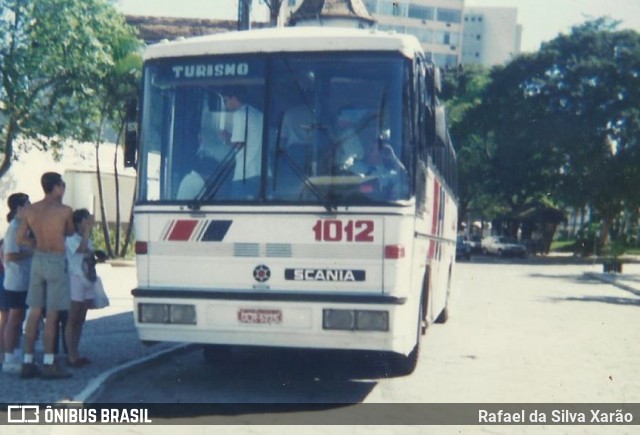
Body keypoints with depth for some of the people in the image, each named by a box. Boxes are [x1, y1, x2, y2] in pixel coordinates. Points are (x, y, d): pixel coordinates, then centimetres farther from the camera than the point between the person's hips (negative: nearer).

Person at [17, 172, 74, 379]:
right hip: (56, 261, -5)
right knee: (52, 314, -3)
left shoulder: (30, 210, 4)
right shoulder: (64, 210, -9)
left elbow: (20, 238, 7)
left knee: (34, 312, 10)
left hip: (38, 260, 5)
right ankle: (48, 364, -1)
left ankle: (27, 362, 12)